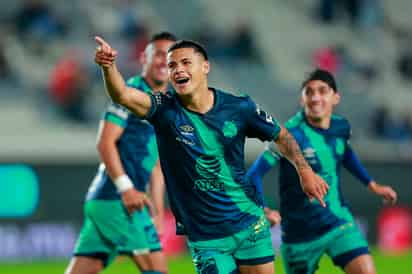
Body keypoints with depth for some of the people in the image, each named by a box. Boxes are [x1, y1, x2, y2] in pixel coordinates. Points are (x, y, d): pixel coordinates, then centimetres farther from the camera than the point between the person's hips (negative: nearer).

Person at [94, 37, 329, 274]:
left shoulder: (239, 108, -4)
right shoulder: (165, 110, -9)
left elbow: (281, 136, 11)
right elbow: (123, 95, -27)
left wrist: (305, 170, 1)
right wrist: (109, 67, -45)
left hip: (250, 225, 2)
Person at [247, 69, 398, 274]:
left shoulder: (341, 127, -2)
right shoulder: (291, 134, -21)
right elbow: (254, 174, -20)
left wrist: (371, 184, 22)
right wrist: (263, 210, -33)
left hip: (339, 220, 4)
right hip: (300, 231, -4)